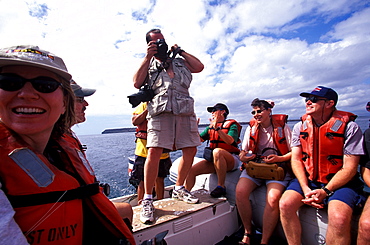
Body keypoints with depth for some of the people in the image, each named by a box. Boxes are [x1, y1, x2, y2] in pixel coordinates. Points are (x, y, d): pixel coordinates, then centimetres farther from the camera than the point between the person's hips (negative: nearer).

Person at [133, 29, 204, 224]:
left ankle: (179, 189, 22)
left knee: (190, 150, 3)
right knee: (154, 151, -17)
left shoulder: (180, 62, 28)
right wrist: (148, 57, 4)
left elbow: (199, 67, 13)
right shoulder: (148, 65, 22)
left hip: (185, 112, 4)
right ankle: (147, 199, -2)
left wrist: (180, 51, 19)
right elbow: (137, 83, 4)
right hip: (160, 112, -3)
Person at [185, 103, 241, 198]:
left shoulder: (231, 125, 0)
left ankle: (221, 186, -24)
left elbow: (230, 141, -19)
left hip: (232, 160, -5)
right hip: (214, 160, 5)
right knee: (191, 170, -16)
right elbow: (199, 139, 10)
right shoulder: (210, 127, 17)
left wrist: (217, 128, -26)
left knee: (217, 151, -39)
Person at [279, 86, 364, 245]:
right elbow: (296, 160, 1)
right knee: (285, 204, -21)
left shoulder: (349, 127, -6)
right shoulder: (300, 127, 3)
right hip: (307, 180, 3)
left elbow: (349, 168, -9)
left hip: (338, 183, -2)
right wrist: (305, 189, -11)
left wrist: (325, 191, -18)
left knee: (338, 217, -30)